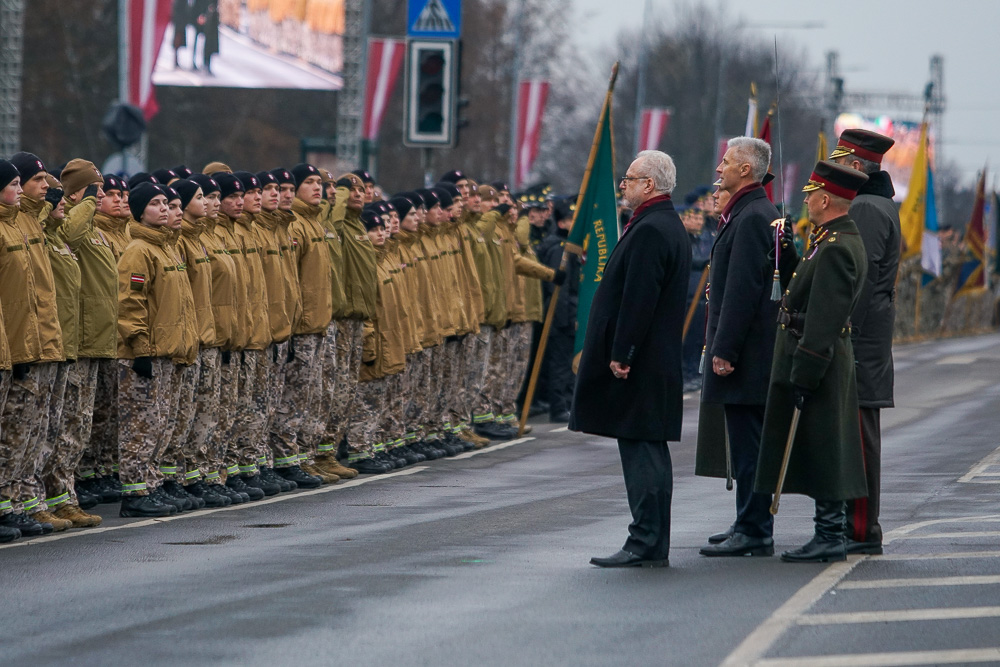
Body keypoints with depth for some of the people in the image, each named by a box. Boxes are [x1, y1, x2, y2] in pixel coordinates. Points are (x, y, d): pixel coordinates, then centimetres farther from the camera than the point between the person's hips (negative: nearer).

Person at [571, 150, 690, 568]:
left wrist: (620, 355, -19)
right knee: (649, 450, 12)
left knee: (640, 451, -9)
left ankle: (645, 545, -9)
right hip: (657, 362, 11)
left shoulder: (649, 231, -16)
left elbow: (638, 299, -21)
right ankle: (653, 544, 16)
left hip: (638, 364, -11)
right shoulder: (670, 227, 17)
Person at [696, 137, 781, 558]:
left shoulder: (751, 218, -15)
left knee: (747, 444, -8)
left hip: (746, 351, -10)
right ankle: (751, 527, 20)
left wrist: (725, 350, -21)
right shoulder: (755, 213, 17)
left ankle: (753, 533, -6)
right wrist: (722, 346, 21)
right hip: (749, 354, 10)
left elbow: (742, 290, -21)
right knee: (747, 444, 14)